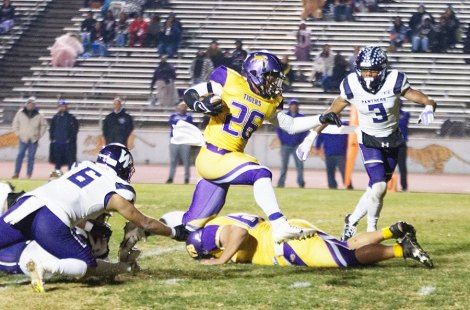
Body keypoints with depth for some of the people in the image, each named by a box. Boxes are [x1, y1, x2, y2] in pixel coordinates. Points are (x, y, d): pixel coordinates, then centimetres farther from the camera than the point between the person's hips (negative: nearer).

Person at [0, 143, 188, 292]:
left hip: (26, 203, 5)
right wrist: (174, 232, 35)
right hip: (51, 221, -5)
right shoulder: (115, 192, 12)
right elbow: (145, 224, 20)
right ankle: (44, 267, -19)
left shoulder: (84, 166, 28)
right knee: (88, 267, 7)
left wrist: (91, 227, 46)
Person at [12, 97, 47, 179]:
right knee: (20, 155, -5)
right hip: (23, 138, 0)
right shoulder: (20, 113, 0)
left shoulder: (38, 115, 0)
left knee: (31, 157, 2)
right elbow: (15, 123, 10)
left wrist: (39, 135, 6)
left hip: (34, 140, 0)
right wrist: (18, 133, 4)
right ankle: (16, 173, -2)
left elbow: (44, 125, 12)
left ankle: (29, 175, 6)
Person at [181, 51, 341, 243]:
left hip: (231, 157, 7)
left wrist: (321, 120, 12)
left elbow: (290, 125, 22)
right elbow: (189, 95, 0)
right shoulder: (229, 81, -6)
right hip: (211, 157, -7)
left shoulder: (271, 101, 11)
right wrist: (203, 106, -20)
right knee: (260, 174, -27)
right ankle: (280, 226, -32)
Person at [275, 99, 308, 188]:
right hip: (285, 145, 0)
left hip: (297, 145, 1)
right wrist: (281, 139, -2)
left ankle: (301, 182, -1)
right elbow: (278, 128, 6)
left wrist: (301, 139, -1)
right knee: (284, 165, 1)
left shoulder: (301, 117, 7)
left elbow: (305, 129, 10)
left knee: (299, 164, -5)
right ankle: (281, 183, 3)